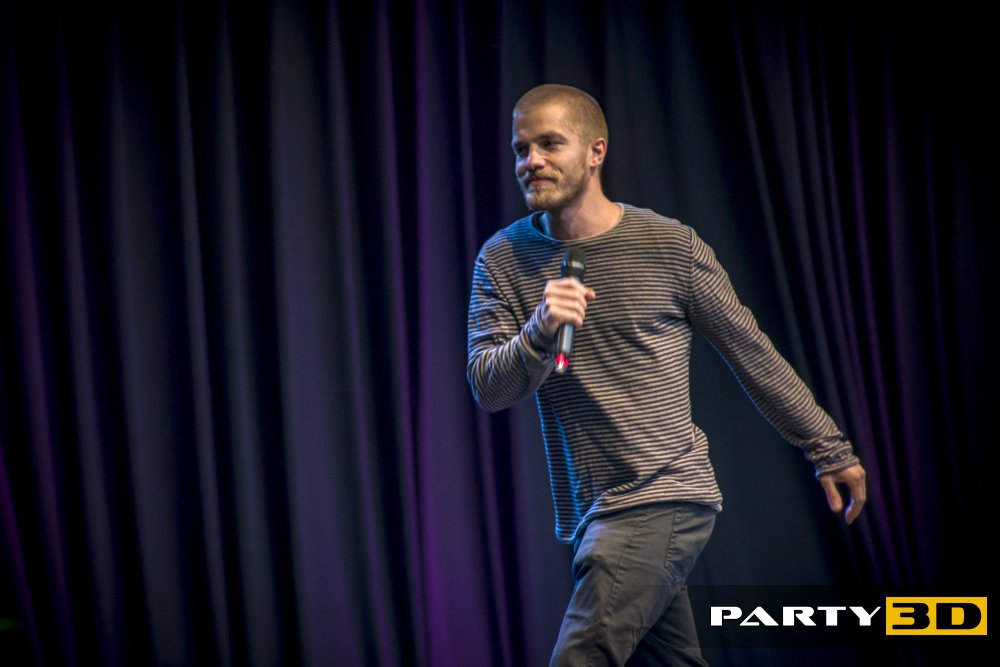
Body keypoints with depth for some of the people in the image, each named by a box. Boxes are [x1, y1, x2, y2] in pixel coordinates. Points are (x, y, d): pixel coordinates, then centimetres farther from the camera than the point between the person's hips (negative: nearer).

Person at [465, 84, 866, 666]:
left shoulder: (669, 246, -4)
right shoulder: (504, 259, 3)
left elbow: (751, 351, 5)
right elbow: (488, 390, -6)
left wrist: (828, 448, 10)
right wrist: (539, 333, -26)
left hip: (665, 501, -5)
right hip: (589, 512, 5)